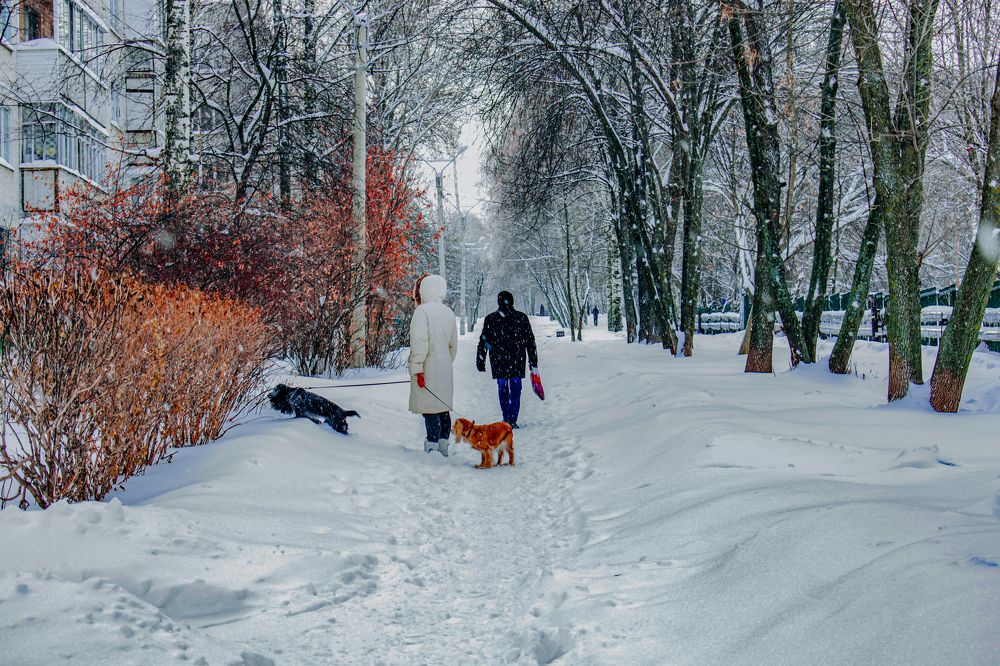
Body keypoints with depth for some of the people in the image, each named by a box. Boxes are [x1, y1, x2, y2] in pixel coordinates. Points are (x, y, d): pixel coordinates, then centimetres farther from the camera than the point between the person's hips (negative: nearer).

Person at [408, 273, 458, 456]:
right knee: (443, 406, 13)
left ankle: (432, 449, -9)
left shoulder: (422, 310, -11)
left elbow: (419, 342, -18)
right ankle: (443, 446, 18)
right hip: (445, 369, 7)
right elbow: (454, 345, 17)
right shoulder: (449, 312, 12)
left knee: (429, 409, -7)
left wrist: (417, 368, -17)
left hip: (428, 366, -7)